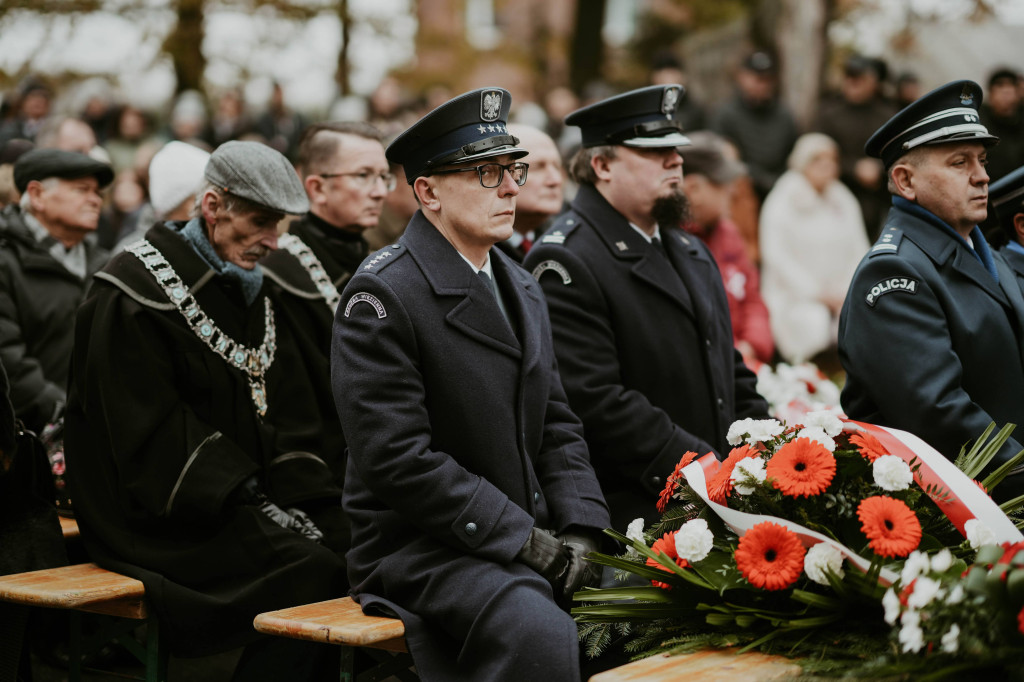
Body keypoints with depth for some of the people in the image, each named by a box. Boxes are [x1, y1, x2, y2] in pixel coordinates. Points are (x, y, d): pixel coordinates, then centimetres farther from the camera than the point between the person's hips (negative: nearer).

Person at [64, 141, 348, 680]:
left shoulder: (248, 289, 16)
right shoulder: (135, 292, -10)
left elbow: (285, 413, 13)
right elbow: (151, 434, -16)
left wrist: (301, 494, -4)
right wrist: (247, 498, -20)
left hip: (244, 499, 8)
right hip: (155, 515, -8)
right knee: (310, 571, -27)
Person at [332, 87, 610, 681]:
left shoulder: (523, 290, 17)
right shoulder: (380, 297, -11)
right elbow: (398, 456, -17)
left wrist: (579, 528, -1)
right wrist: (520, 536, -17)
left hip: (535, 539, 8)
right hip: (419, 551, -8)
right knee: (542, 634, -33)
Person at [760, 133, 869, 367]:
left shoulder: (845, 201, 17)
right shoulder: (782, 203, 1)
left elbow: (860, 251, 14)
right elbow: (776, 255, -7)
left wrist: (848, 292, -4)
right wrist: (816, 293, -13)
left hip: (842, 295, 4)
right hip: (793, 295, -4)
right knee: (815, 328, -35)